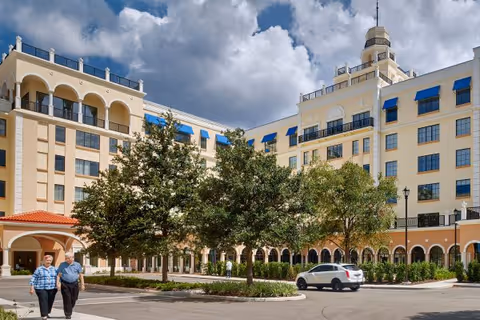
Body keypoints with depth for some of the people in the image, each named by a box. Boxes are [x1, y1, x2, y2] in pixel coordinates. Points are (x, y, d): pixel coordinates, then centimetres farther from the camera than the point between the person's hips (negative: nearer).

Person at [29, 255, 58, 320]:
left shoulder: (54, 269, 10)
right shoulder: (39, 269, 1)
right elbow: (33, 278, 0)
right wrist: (32, 288, -7)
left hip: (52, 289, 3)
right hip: (41, 289, -3)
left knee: (50, 302, 7)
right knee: (43, 302, -9)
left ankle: (47, 313, 26)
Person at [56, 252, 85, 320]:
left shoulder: (77, 265, 4)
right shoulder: (62, 265, 2)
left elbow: (81, 275, 7)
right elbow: (58, 275, 2)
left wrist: (82, 284, 4)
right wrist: (58, 283, -11)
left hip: (74, 284, 2)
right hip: (65, 284, -2)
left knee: (73, 299, 7)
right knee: (67, 299, -6)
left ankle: (69, 310, 33)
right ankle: (68, 314, 3)